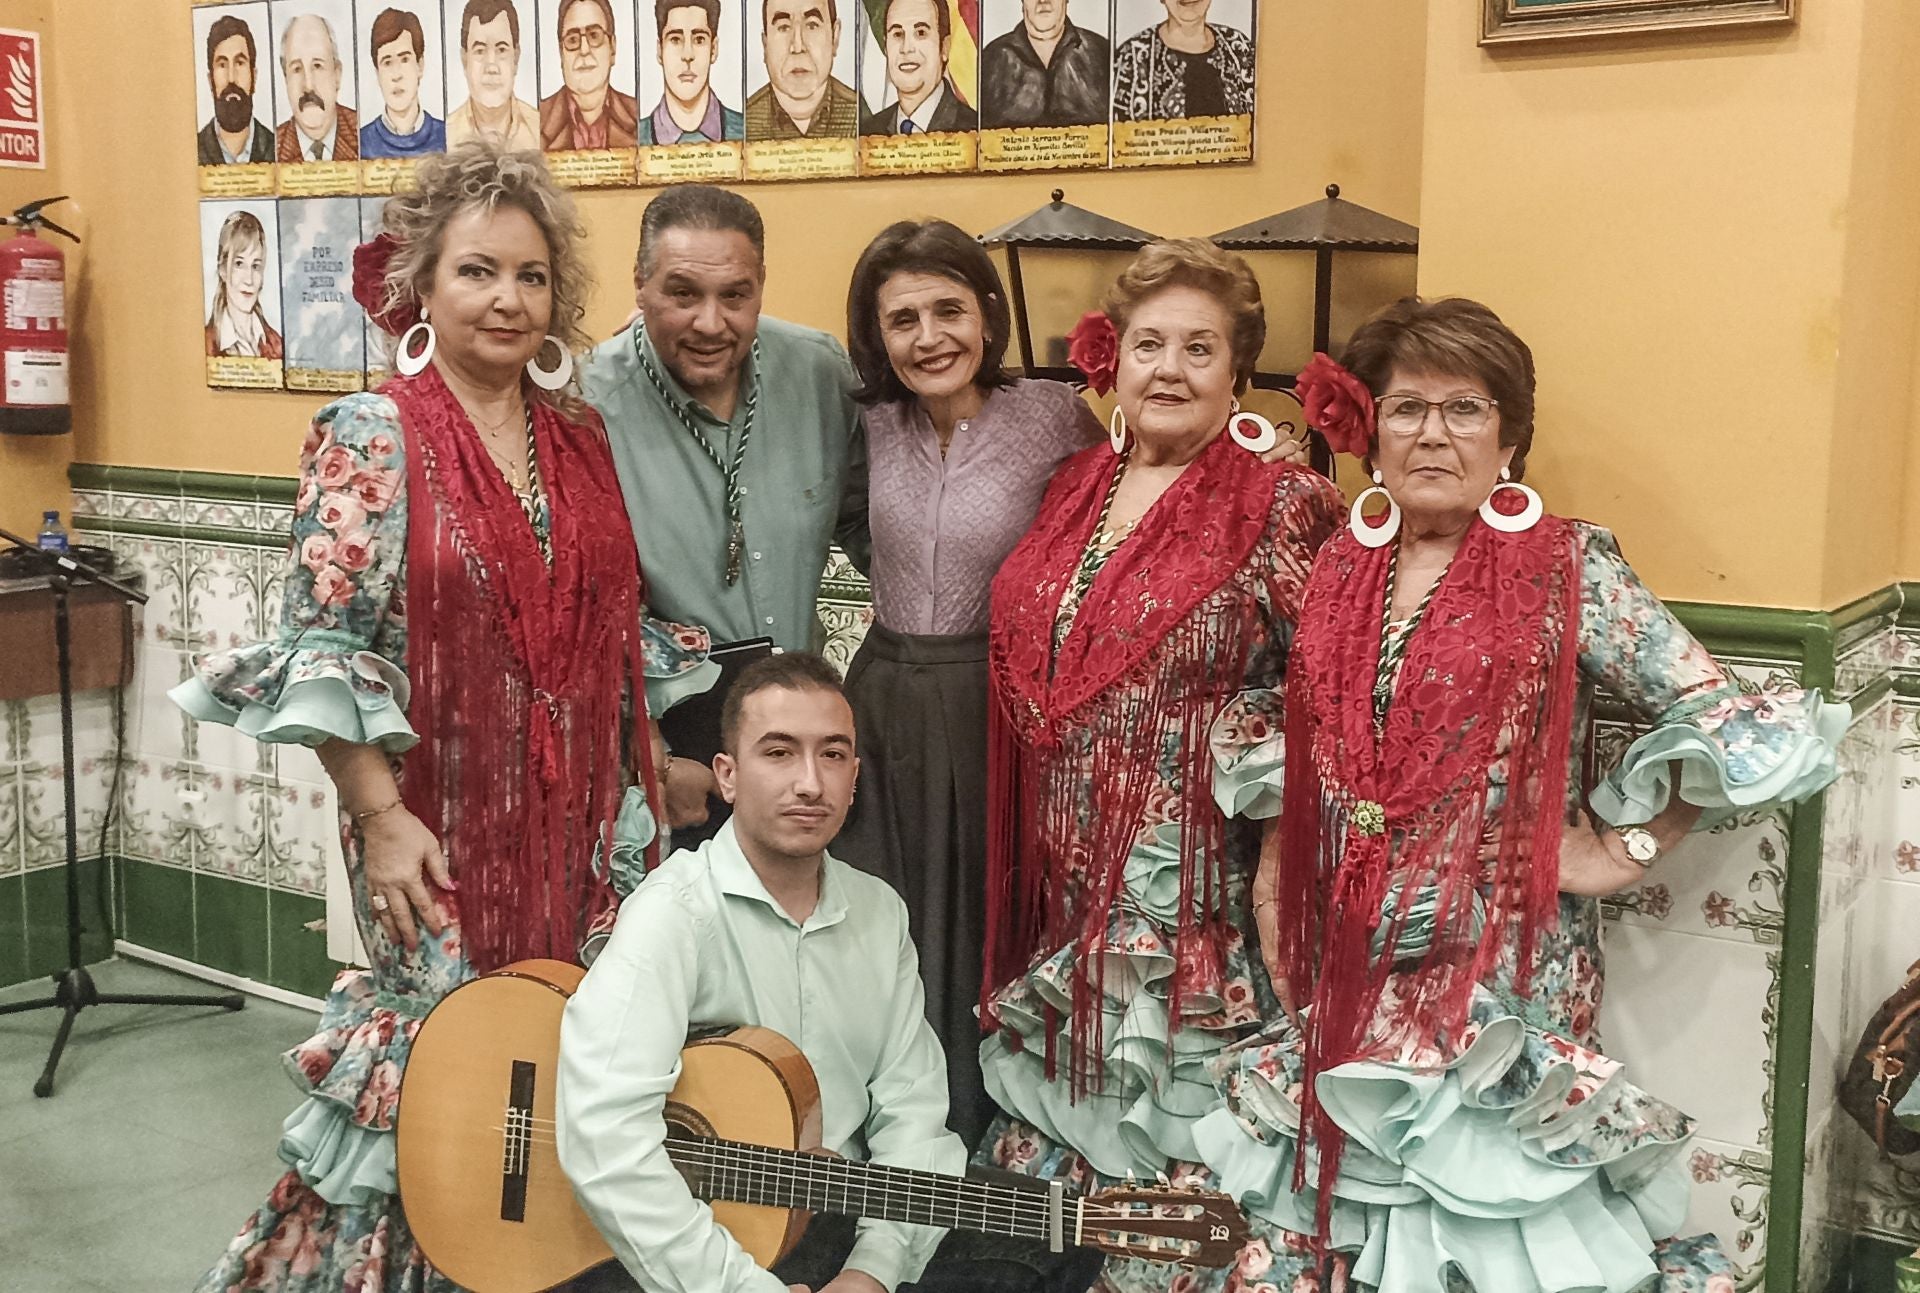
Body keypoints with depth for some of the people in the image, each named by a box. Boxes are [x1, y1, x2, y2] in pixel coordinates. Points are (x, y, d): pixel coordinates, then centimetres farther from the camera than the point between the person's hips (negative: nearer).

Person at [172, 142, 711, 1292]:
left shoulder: (584, 437, 8)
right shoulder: (370, 440, -8)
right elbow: (325, 647, -12)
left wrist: (654, 766, 12)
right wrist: (382, 818, -15)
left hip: (583, 816, 5)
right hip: (442, 821, -5)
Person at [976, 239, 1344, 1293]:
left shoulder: (1279, 507, -9)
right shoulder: (1076, 488, 8)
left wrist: (1281, 841, -17)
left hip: (1188, 882, -6)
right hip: (1060, 873, 6)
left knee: (1165, 1128, 3)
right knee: (1048, 1117, 16)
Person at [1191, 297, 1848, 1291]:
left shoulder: (1567, 570, -7)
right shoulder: (1339, 573, 7)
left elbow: (1741, 727, -9)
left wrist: (1620, 853, -8)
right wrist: (1274, 875, 8)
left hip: (1502, 972, -4)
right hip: (1347, 969, 4)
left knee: (1479, 1199, 2)